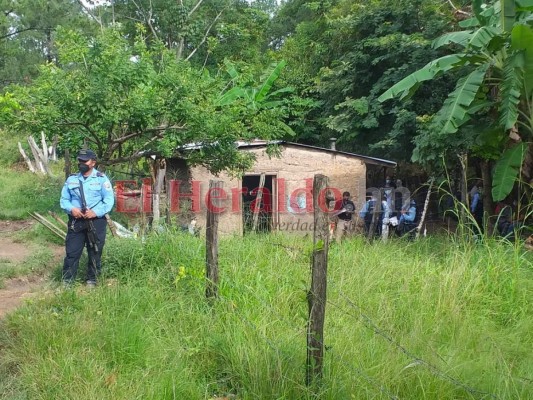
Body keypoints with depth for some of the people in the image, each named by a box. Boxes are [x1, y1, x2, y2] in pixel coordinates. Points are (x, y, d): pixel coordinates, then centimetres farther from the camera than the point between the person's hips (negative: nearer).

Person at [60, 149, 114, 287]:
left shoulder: (102, 179, -1)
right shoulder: (71, 179, 10)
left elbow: (109, 200, -7)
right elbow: (64, 199, 11)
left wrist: (96, 212, -19)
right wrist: (71, 209, -11)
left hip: (96, 221, -2)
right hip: (76, 221, 2)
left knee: (95, 253, 6)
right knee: (72, 252, 2)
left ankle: (92, 280, 20)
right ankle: (67, 281, 10)